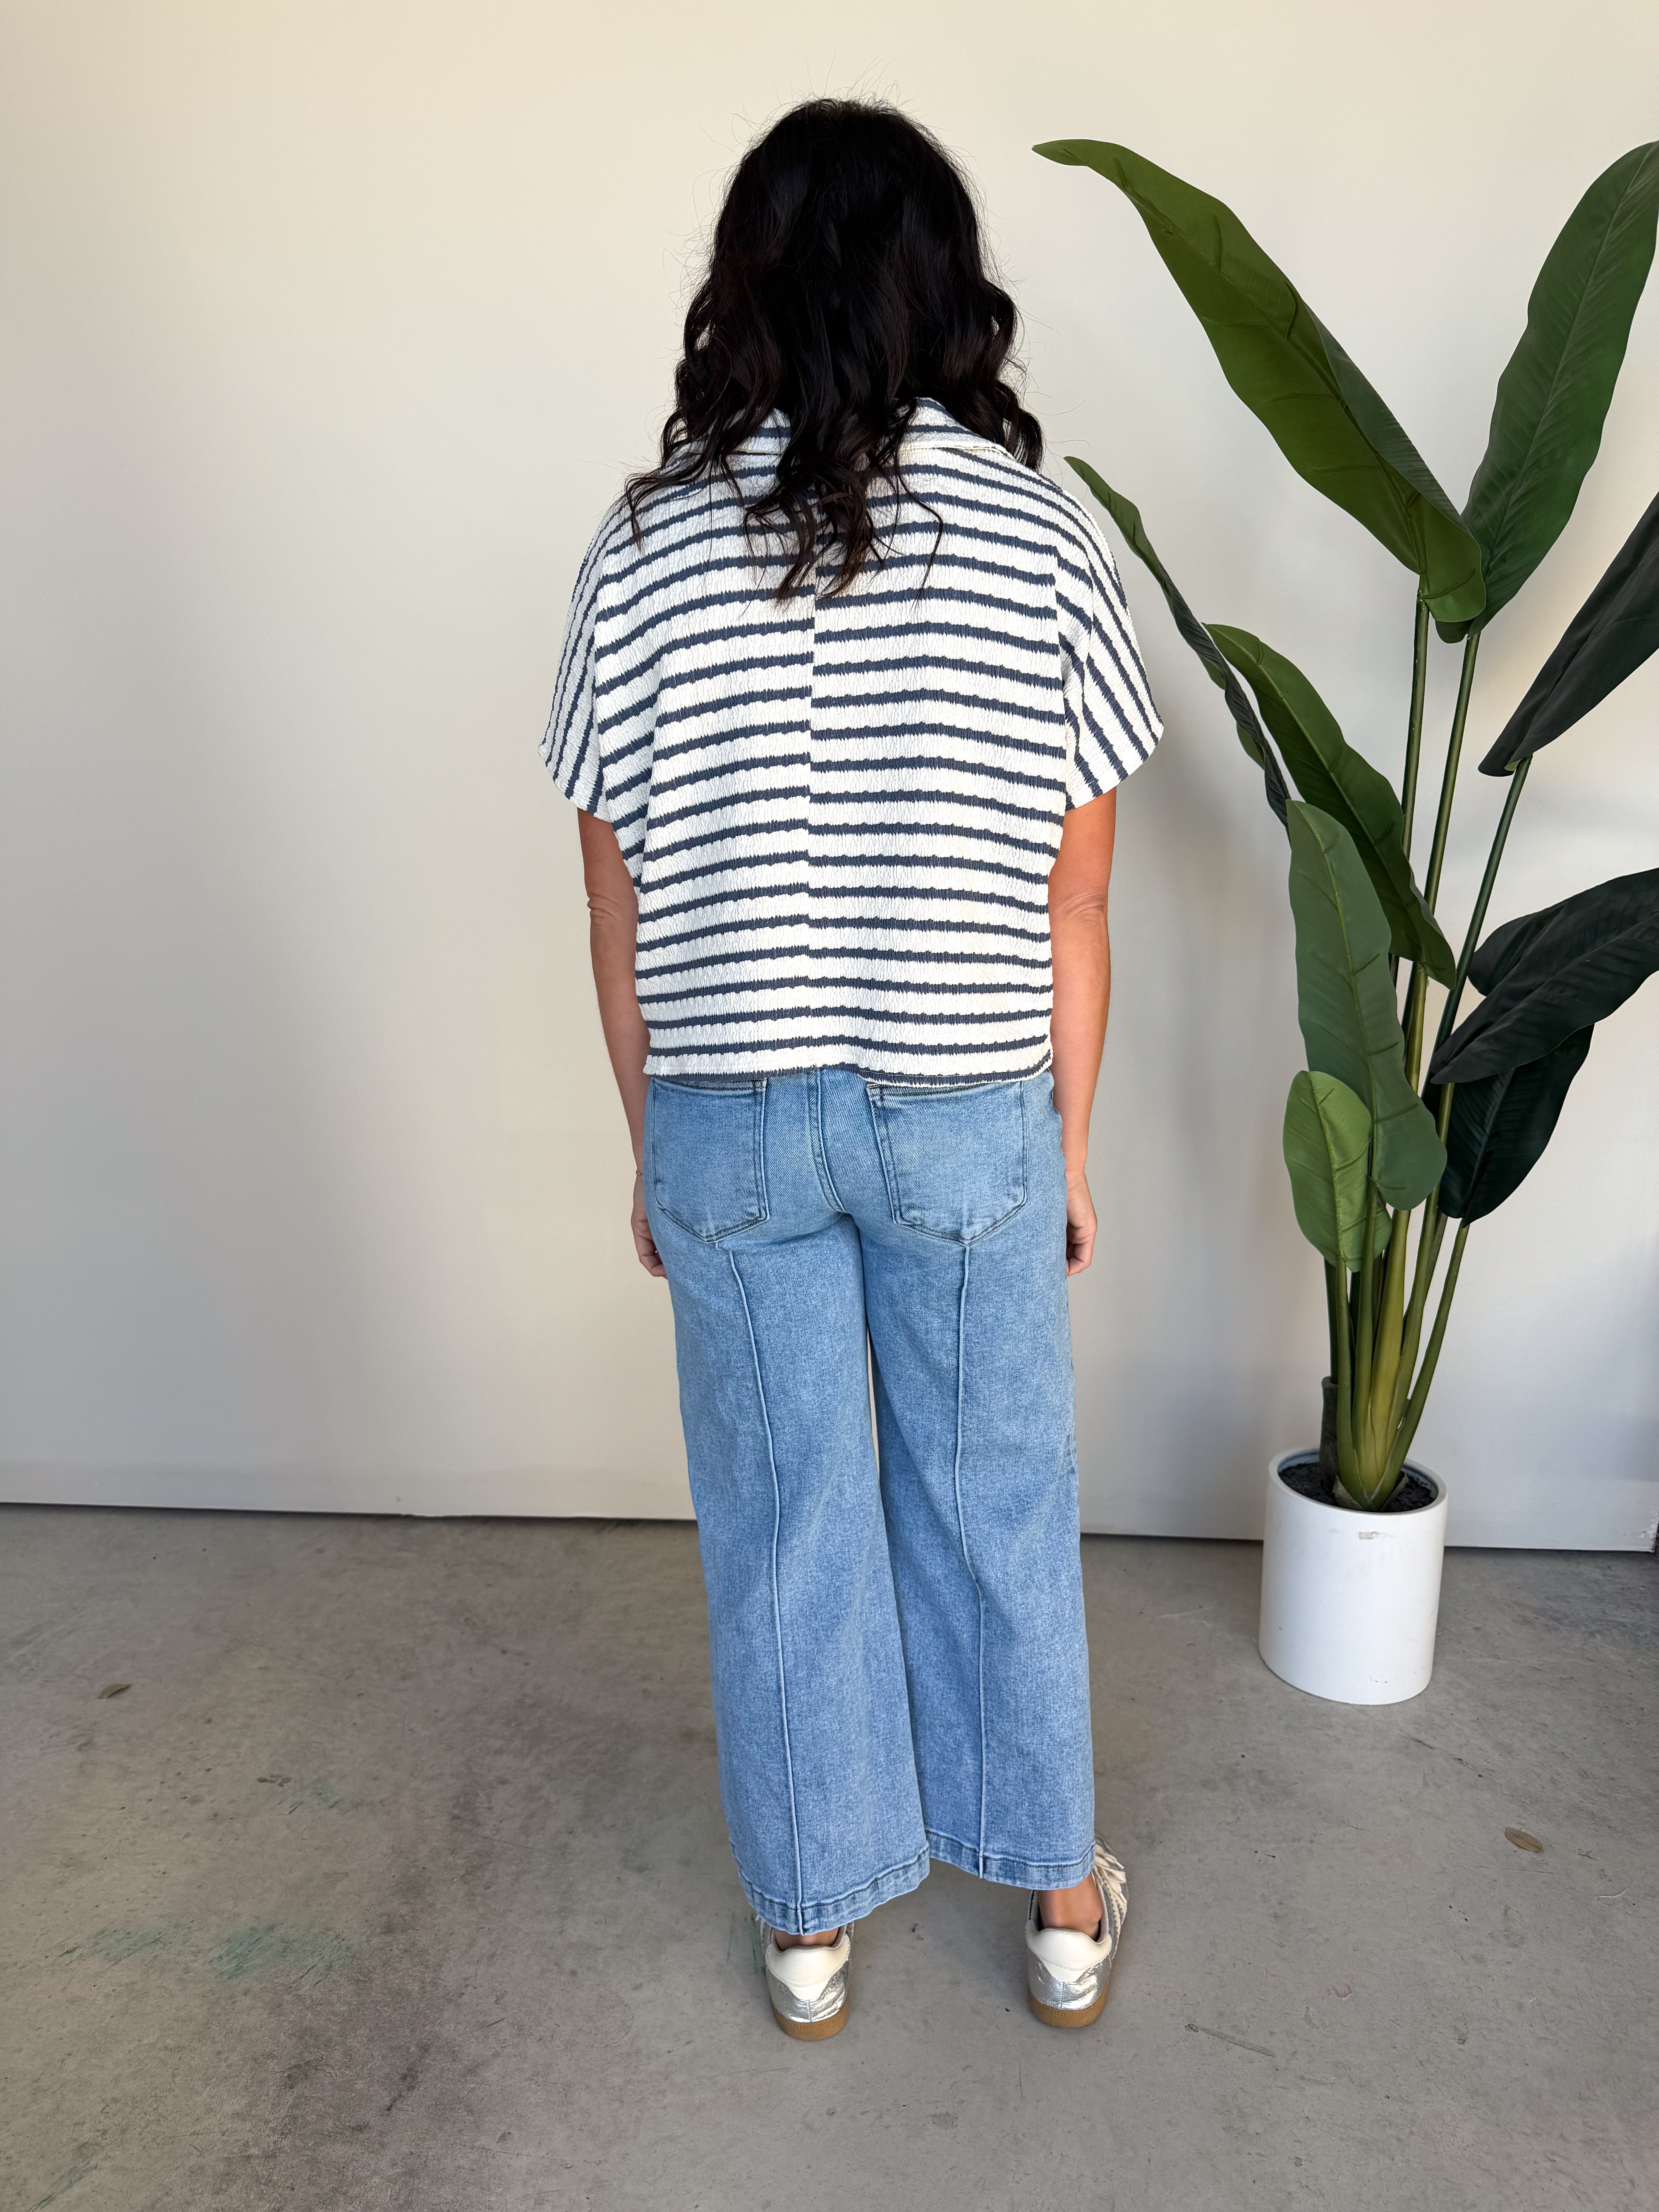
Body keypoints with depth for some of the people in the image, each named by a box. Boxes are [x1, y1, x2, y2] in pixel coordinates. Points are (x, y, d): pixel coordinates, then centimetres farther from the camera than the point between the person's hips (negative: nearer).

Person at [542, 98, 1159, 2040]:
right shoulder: (1045, 541, -4)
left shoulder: (645, 546, -4)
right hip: (970, 1118, 0)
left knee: (782, 1526, 16)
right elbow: (1073, 916, -3)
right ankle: (1061, 1905, 39)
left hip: (729, 1122, 1)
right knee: (999, 1509, 18)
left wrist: (651, 1149, 11)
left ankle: (811, 1927, 37)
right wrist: (1069, 1144, 9)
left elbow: (619, 920, -1)